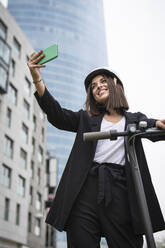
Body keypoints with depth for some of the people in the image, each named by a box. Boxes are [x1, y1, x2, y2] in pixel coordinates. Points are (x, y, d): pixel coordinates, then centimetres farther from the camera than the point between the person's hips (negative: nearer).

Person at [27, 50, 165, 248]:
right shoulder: (87, 119, 21)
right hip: (86, 189, 1)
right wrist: (37, 79, -6)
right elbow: (57, 115, 7)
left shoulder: (135, 120, 20)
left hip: (120, 191, 0)